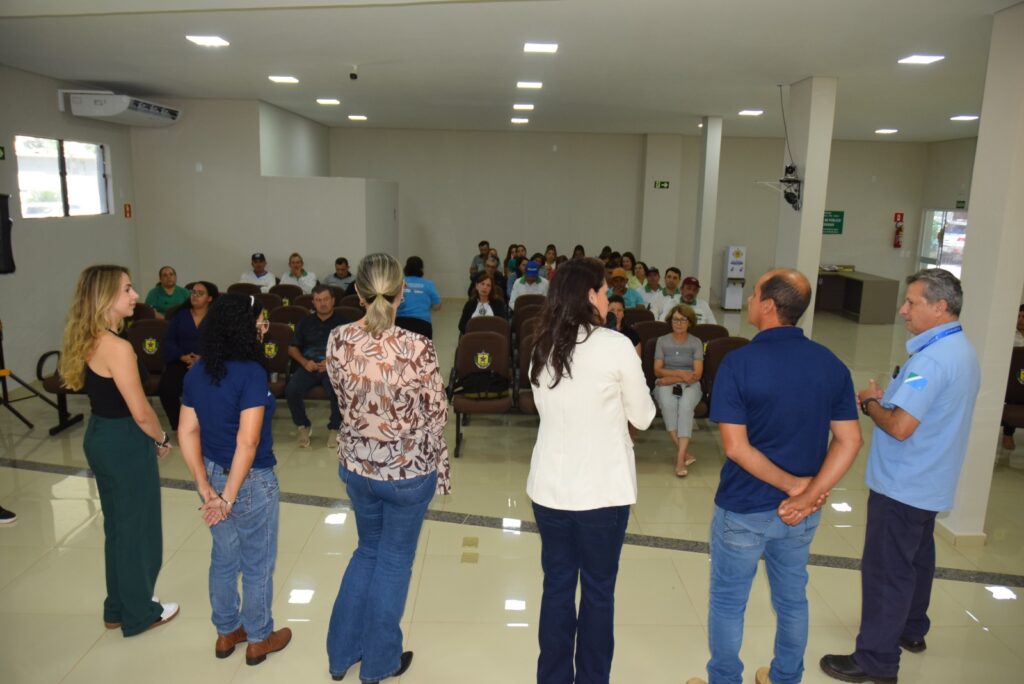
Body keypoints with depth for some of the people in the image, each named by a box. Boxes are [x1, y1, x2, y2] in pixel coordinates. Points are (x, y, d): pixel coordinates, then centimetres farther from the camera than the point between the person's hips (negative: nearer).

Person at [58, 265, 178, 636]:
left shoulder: (89, 340, 4)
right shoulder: (117, 347, -24)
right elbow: (140, 411, -22)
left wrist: (151, 437, 13)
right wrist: (161, 439, -3)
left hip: (99, 437, 9)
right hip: (125, 443, -9)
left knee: (117, 525, 21)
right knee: (138, 528, 8)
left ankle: (118, 608, 37)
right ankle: (139, 614, 26)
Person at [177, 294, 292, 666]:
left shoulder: (196, 372, 0)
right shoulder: (251, 372, -22)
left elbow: (187, 433, 0)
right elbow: (248, 441, -27)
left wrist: (205, 488, -1)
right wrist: (229, 496, -18)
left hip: (214, 475, 7)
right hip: (251, 481, -7)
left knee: (224, 558, 23)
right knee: (257, 563, 13)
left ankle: (226, 633, 40)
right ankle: (259, 639, 31)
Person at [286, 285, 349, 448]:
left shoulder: (342, 322, 9)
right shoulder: (305, 322, 19)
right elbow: (292, 348, 17)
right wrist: (304, 362, -4)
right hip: (308, 366, 3)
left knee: (337, 391, -35)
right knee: (291, 390, -27)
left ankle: (334, 428, -7)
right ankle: (304, 426, 0)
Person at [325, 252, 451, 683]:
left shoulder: (338, 341, -11)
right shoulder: (417, 349, -22)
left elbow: (343, 397, 6)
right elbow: (437, 415, -12)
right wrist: (441, 469, 2)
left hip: (356, 464, 4)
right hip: (408, 468, -4)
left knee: (368, 550, 26)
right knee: (395, 560, 16)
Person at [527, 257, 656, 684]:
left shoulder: (543, 348, 2)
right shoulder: (615, 346, -13)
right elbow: (643, 417, -3)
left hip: (549, 486, 5)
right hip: (602, 489, -4)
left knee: (557, 585, 16)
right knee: (598, 590, 12)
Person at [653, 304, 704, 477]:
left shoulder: (696, 343, 8)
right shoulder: (662, 341, 10)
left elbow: (697, 374, -1)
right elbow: (657, 371, 3)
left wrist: (672, 377, -9)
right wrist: (680, 373, -10)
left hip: (689, 385, 0)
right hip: (665, 384, 1)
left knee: (685, 406, -35)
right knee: (668, 404, -35)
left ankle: (680, 458, -40)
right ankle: (685, 452, -32)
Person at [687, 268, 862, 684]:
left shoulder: (739, 362, -19)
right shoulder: (831, 364, -4)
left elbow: (736, 447, -22)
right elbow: (849, 441, -7)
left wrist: (793, 484, -14)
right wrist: (809, 495, -13)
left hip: (744, 509, -5)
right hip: (801, 513, 5)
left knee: (728, 603, 14)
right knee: (792, 599, 23)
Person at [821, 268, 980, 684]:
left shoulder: (932, 359, -25)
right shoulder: (963, 350, 8)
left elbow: (900, 427, -29)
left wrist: (870, 403, -11)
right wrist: (887, 399, 4)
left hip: (902, 486, -10)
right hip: (930, 483, 10)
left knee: (886, 570, -1)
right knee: (916, 559, 23)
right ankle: (911, 631, 40)